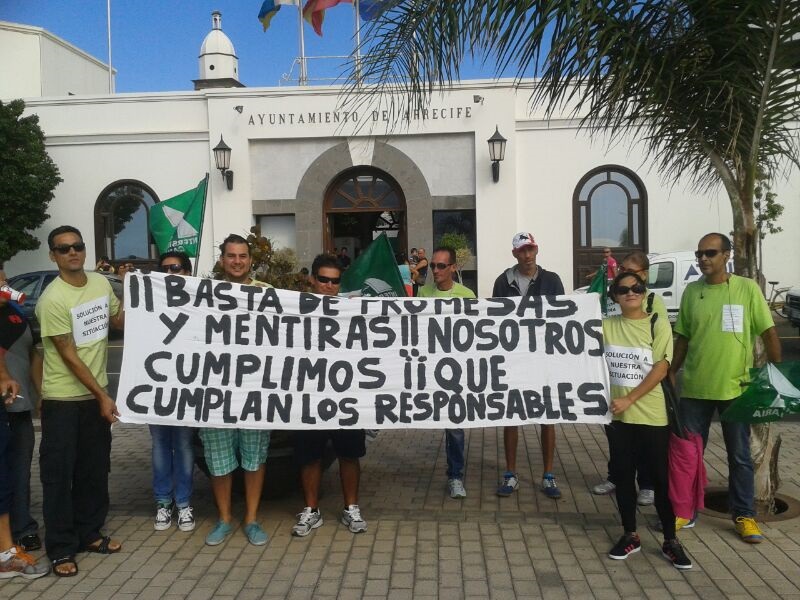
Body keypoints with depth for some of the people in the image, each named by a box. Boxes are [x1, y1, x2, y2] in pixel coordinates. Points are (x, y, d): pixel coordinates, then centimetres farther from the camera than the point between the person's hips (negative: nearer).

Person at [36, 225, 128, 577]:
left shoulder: (101, 283, 1)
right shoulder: (52, 300, -18)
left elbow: (120, 321, 16)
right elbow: (69, 356, -18)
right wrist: (103, 396, -16)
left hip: (95, 394, 6)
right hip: (62, 399, -6)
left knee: (95, 468, 14)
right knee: (59, 473, 3)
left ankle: (89, 534, 29)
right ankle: (61, 548, 14)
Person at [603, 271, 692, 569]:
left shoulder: (658, 324, -4)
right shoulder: (606, 326, 3)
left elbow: (660, 369, -10)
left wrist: (629, 400, -15)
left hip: (652, 415, -2)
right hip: (618, 416, 3)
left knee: (661, 478, 5)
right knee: (623, 476, 10)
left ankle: (670, 541, 19)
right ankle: (630, 535, 25)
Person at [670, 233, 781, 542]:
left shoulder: (747, 288, -4)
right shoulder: (691, 291, 3)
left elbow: (768, 332, -2)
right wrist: (671, 373, 8)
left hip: (735, 387, -2)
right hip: (694, 387, 2)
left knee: (739, 456, 10)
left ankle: (744, 515, 25)